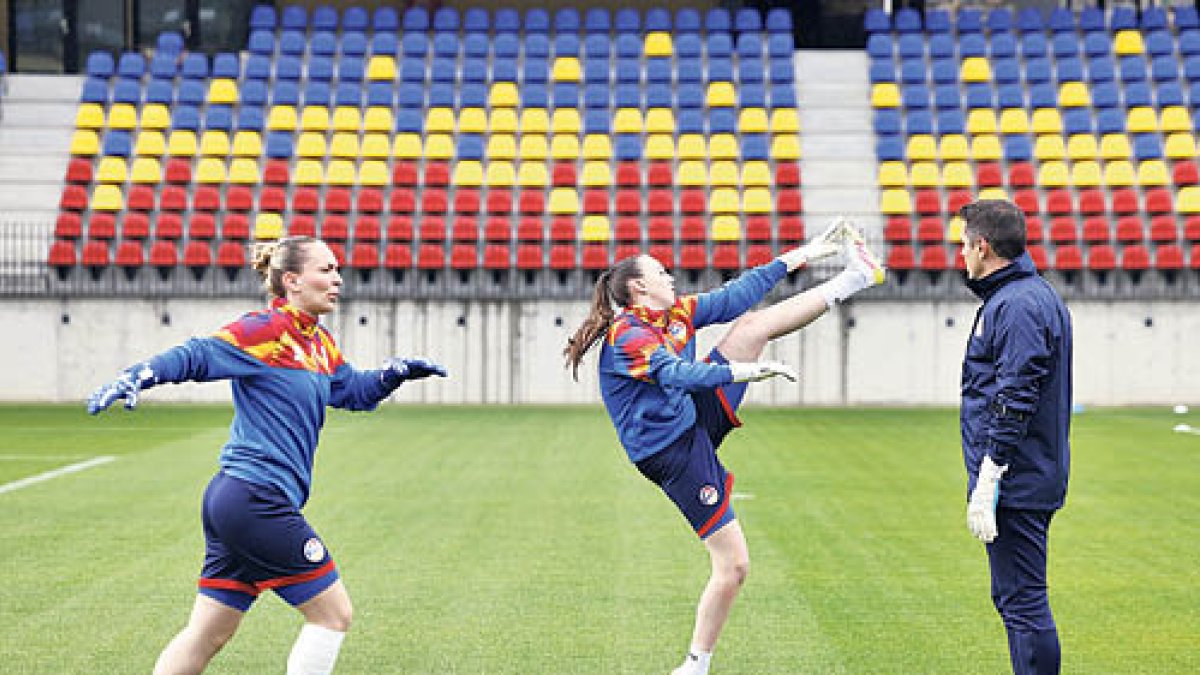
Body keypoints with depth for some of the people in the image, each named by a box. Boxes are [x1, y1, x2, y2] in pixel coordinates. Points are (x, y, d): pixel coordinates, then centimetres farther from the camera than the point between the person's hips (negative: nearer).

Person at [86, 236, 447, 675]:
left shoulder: (319, 343, 15)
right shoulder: (266, 330, -11)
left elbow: (354, 391, 28)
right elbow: (196, 356, -17)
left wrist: (395, 372, 9)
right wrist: (134, 378, -32)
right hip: (257, 500, -9)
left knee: (208, 634, 11)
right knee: (333, 613, -1)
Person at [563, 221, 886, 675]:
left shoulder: (676, 313, 8)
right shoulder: (627, 336, -19)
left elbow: (733, 296, 16)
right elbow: (676, 373, -35)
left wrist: (795, 258, 19)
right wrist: (744, 370, -47)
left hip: (700, 418, 9)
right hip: (674, 453, -9)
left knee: (754, 323, 5)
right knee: (733, 567, -11)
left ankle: (856, 277, 13)